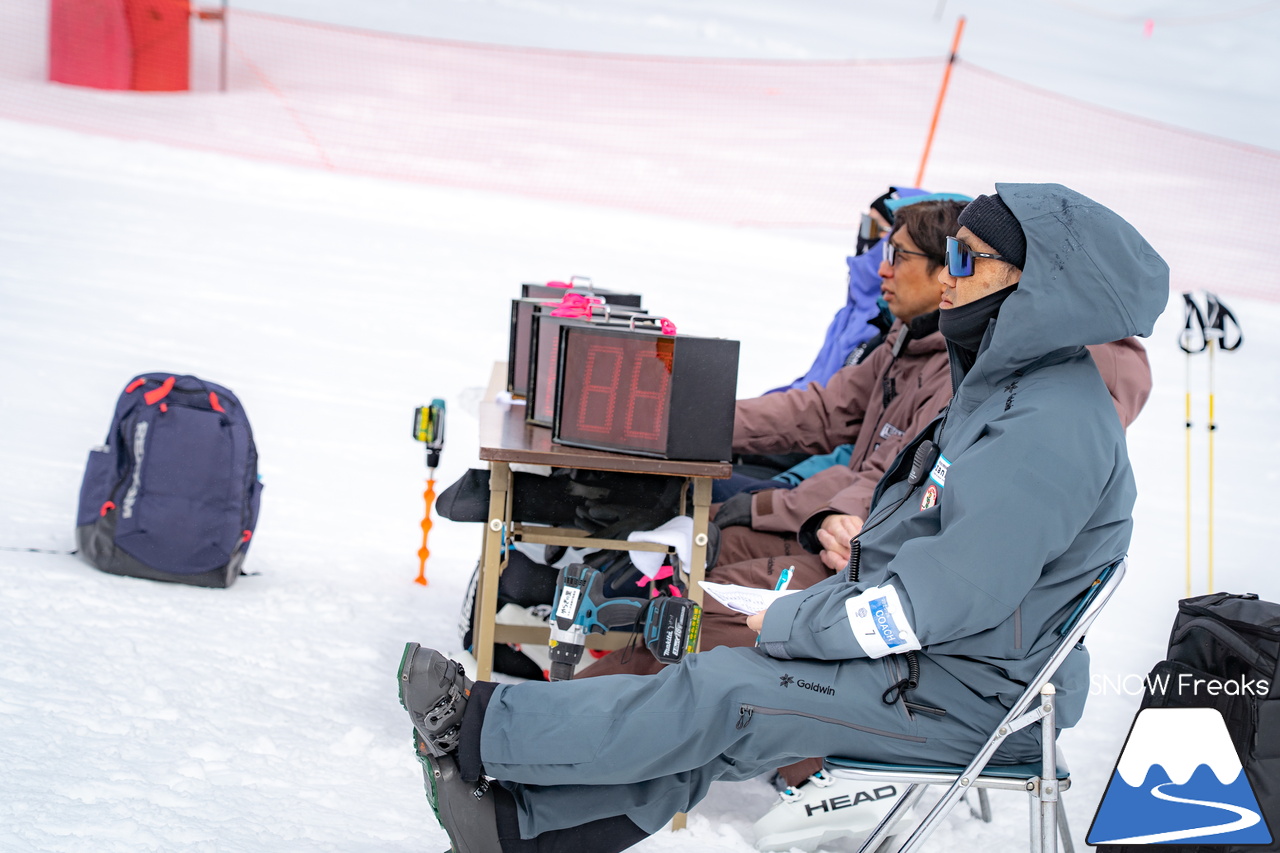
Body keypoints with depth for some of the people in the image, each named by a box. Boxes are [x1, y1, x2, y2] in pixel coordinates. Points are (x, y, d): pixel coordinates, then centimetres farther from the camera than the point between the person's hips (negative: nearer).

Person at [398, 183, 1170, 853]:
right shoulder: (1011, 383, 9)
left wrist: (788, 625, -14)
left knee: (723, 697, -12)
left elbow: (939, 601, -27)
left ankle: (477, 728, -3)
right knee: (724, 697, 0)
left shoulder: (1048, 432, -26)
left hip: (973, 693, -9)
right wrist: (813, 605, 6)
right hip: (945, 657, 9)